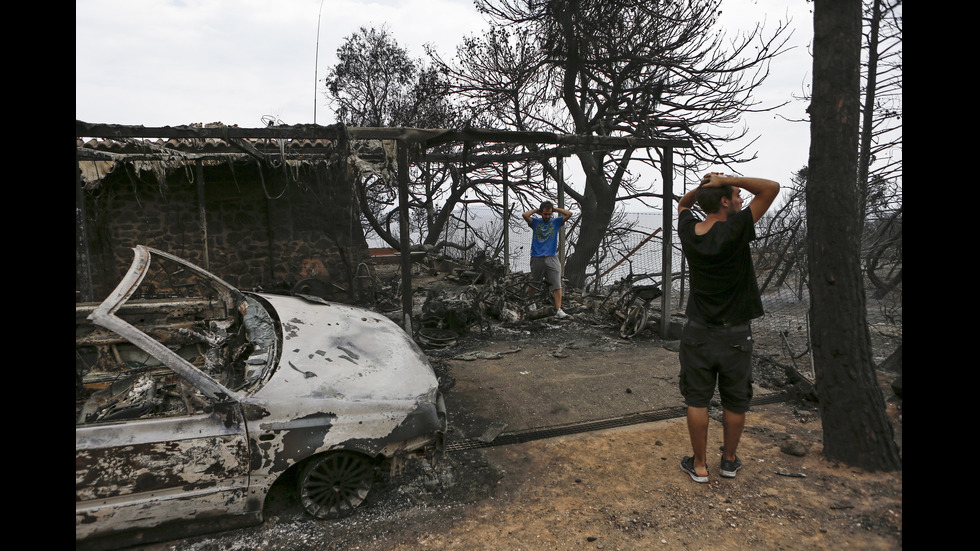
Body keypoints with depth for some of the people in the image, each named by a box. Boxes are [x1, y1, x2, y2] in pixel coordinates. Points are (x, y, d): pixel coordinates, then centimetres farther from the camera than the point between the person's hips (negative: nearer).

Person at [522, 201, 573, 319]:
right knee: (533, 283, 12)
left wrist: (556, 209, 8)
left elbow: (569, 214, 0)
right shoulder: (535, 222, 7)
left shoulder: (556, 222, 10)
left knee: (557, 285, -9)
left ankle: (558, 310, -13)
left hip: (552, 257, 0)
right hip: (537, 258, 0)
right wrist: (536, 210, 4)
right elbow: (525, 215, -11)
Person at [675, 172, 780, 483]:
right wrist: (726, 181, -13)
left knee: (697, 401, 10)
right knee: (735, 403, 15)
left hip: (698, 334, 4)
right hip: (735, 335, -3)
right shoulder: (734, 230, -20)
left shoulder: (688, 230, -4)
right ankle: (729, 460, 32)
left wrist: (703, 186, 3)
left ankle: (699, 466, 21)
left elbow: (683, 203, 20)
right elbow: (771, 187, -15)